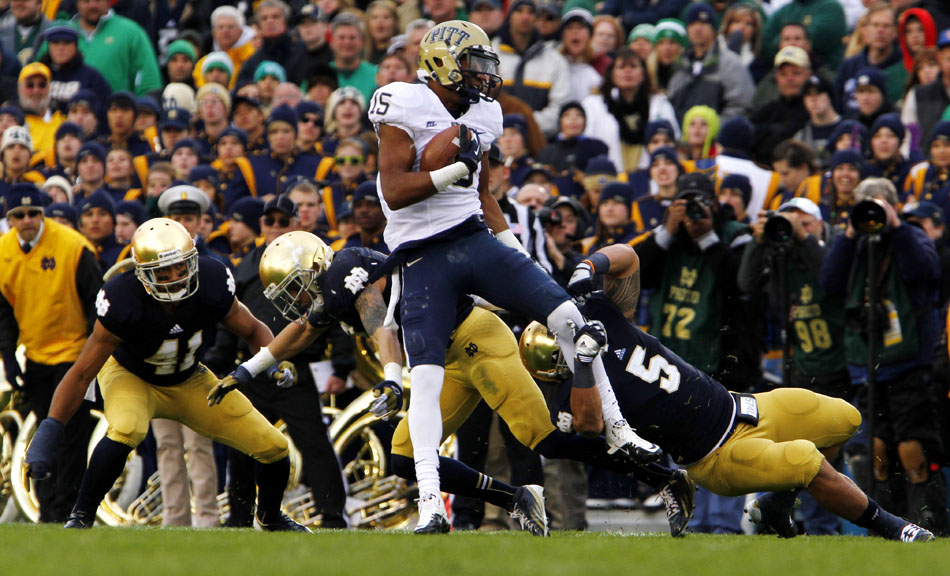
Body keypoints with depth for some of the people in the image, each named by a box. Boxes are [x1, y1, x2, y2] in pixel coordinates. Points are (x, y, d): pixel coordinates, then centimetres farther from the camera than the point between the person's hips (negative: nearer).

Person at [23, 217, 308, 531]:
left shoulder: (211, 284, -25)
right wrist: (49, 432, -29)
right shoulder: (123, 303, -34)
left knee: (274, 449, -1)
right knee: (126, 429, -41)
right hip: (131, 377, -4)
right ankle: (81, 515, -21)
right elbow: (82, 373, -25)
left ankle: (270, 516, 33)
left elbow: (253, 330, -5)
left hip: (189, 381, 4)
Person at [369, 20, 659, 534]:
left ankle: (616, 431, 5)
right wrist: (454, 170, -23)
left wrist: (515, 249, 17)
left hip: (476, 240, 6)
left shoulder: (482, 115, 14)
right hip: (423, 256, -6)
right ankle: (429, 501, -17)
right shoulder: (405, 106, -8)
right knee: (426, 376, -15)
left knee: (567, 316, -8)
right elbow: (394, 191, -15)